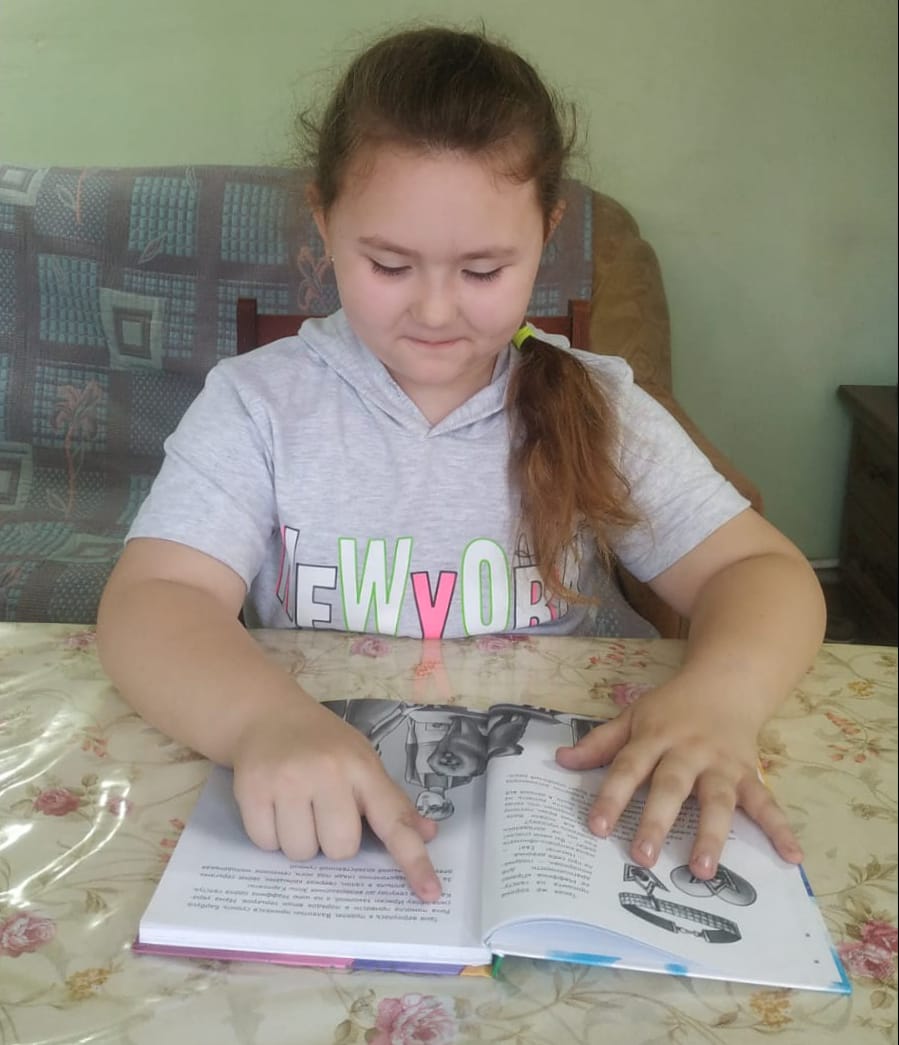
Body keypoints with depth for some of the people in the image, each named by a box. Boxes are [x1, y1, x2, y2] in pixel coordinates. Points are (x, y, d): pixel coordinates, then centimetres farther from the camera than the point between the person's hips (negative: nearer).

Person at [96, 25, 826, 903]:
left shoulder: (598, 411, 0)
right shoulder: (259, 404, -4)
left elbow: (763, 572, -3)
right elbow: (151, 602, -14)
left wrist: (717, 696, -25)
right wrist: (267, 719, -35)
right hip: (323, 836, 0)